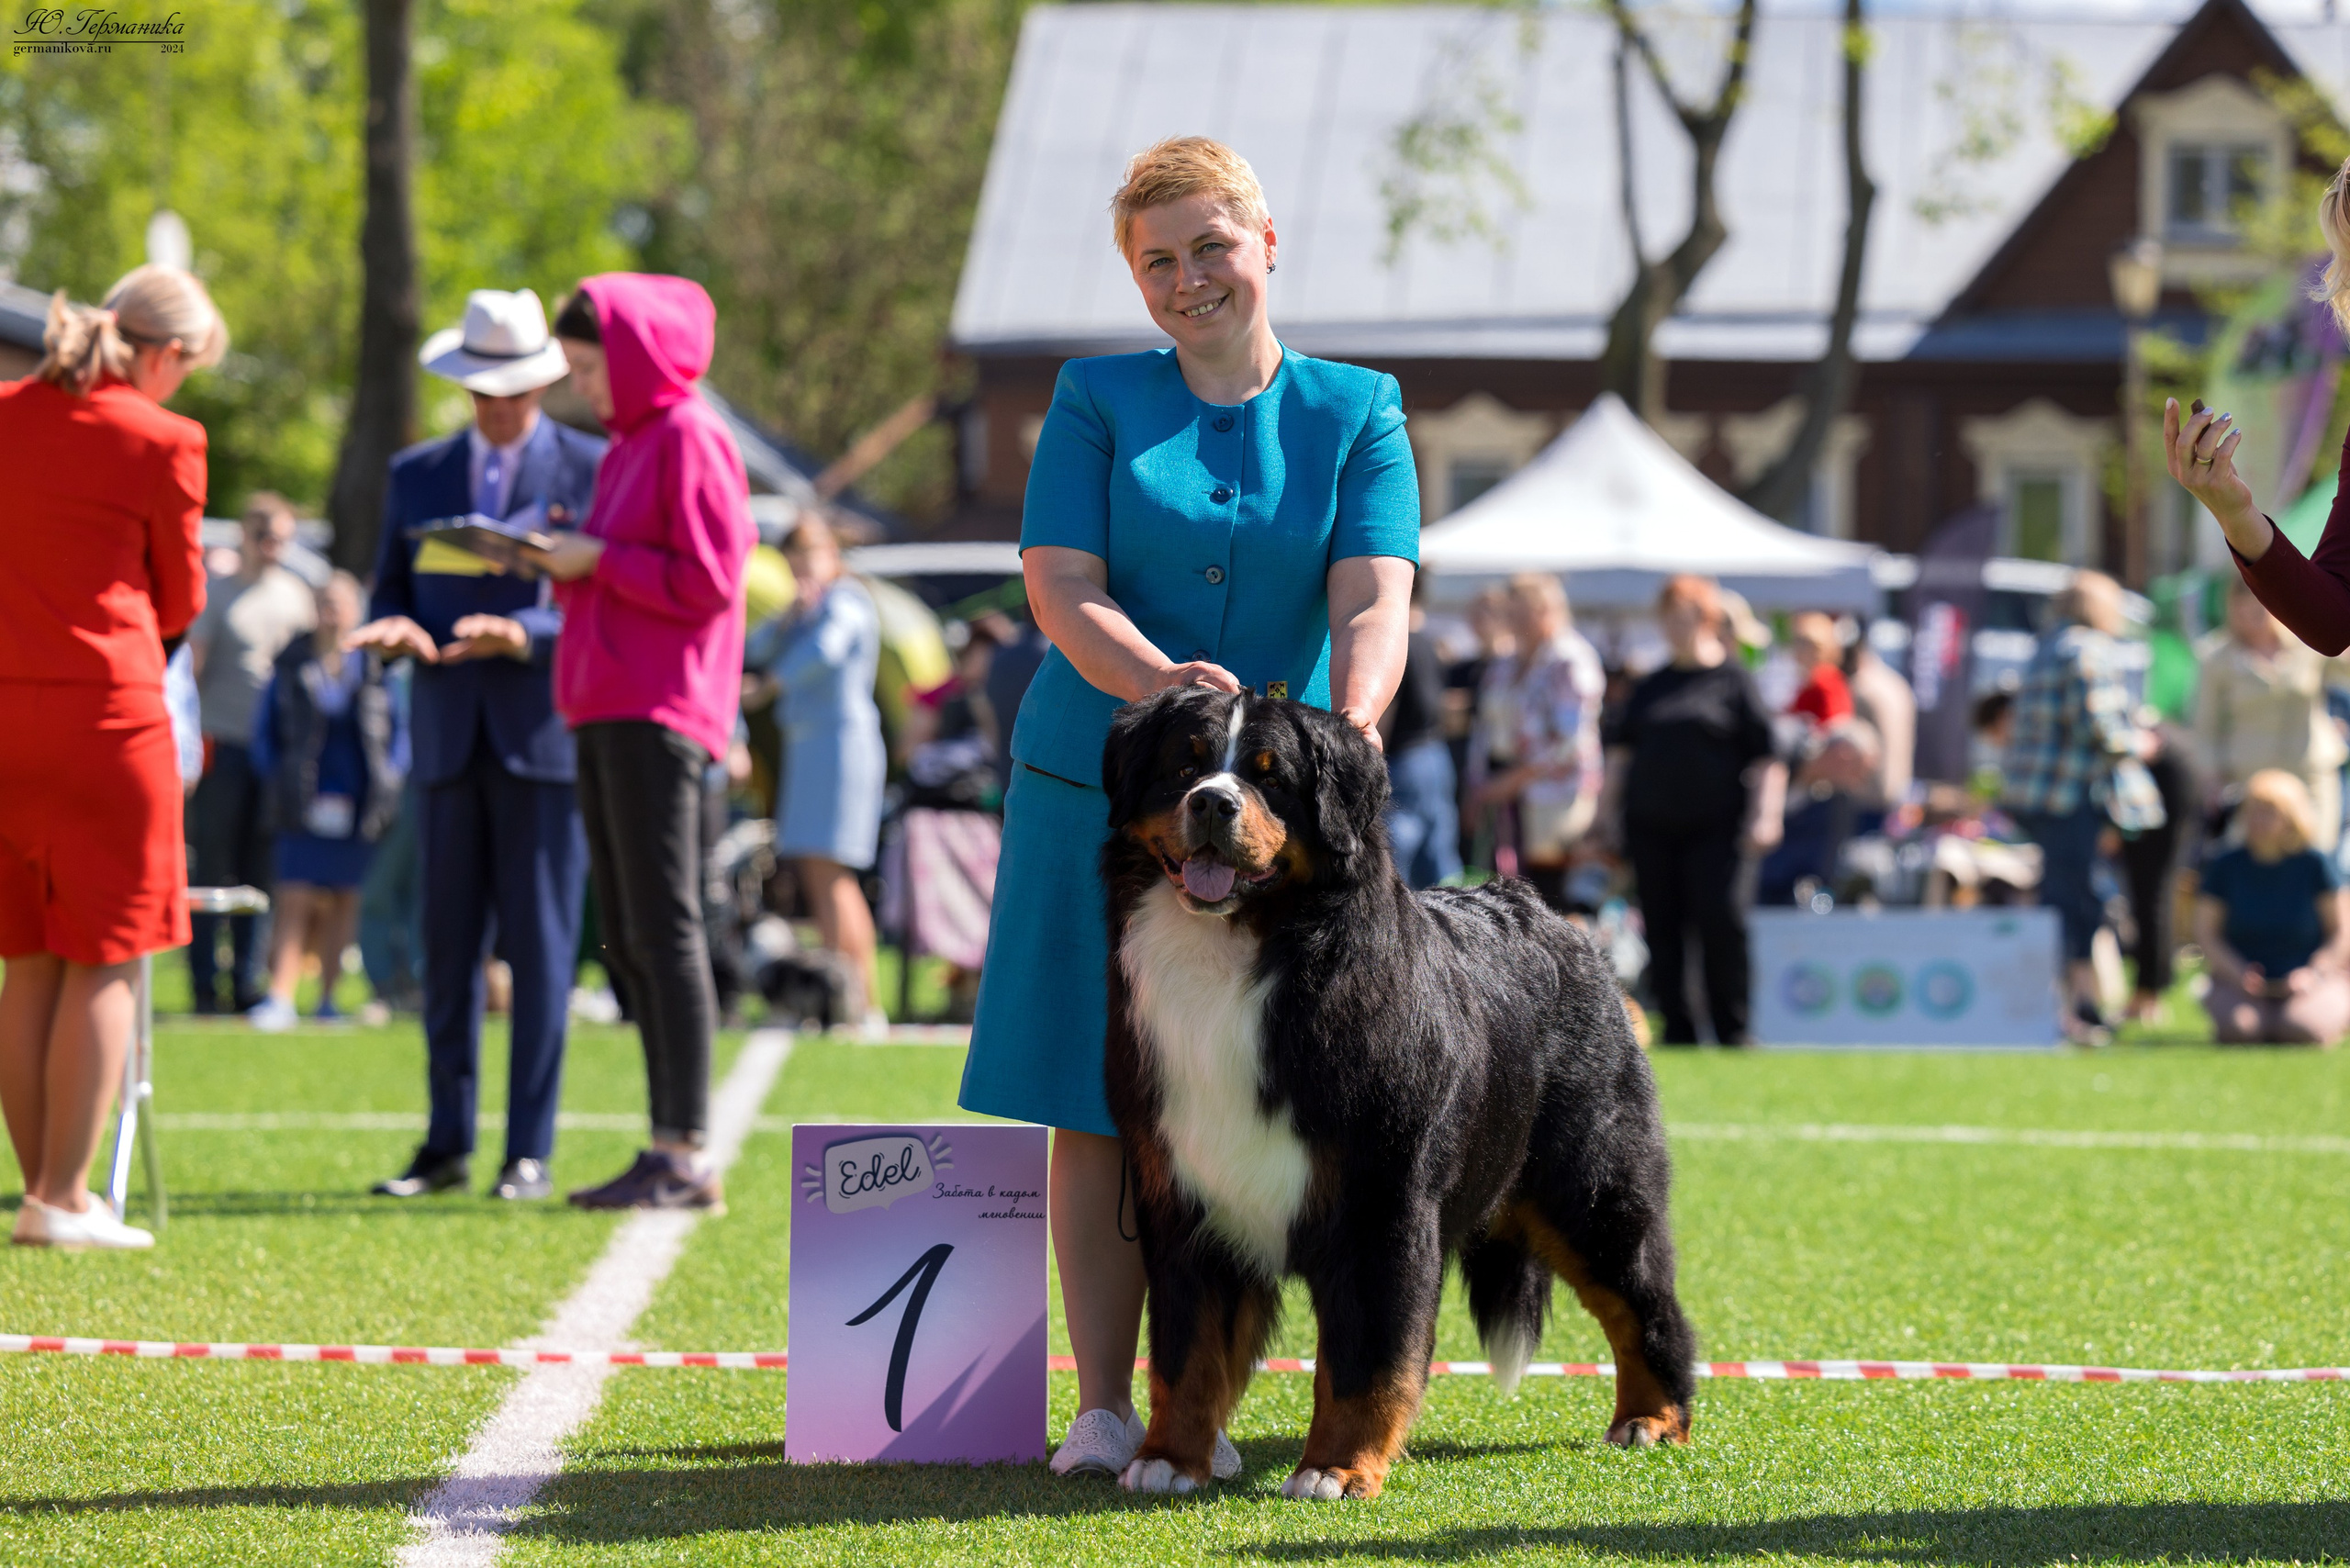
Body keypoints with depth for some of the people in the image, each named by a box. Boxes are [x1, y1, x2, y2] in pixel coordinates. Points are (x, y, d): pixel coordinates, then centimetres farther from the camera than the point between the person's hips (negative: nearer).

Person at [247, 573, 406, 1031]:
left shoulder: (377, 668, 4)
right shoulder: (293, 667, 4)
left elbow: (401, 733, 11)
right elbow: (265, 732, 11)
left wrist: (384, 783, -2)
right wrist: (281, 782, -1)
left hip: (359, 805, 1)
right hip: (306, 806, -1)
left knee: (343, 900, 4)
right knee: (295, 897, -8)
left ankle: (329, 997, 10)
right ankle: (280, 996, -11)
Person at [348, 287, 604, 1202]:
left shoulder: (591, 470, 2)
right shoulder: (417, 476, 14)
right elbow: (389, 594, 15)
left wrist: (522, 634, -19)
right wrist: (394, 631, -9)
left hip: (545, 738, -4)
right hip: (448, 739, 4)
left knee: (540, 948, -4)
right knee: (448, 947, 5)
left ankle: (530, 1154, -1)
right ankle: (447, 1145, 11)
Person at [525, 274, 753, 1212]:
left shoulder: (689, 438, -8)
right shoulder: (629, 443, 21)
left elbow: (707, 580, -15)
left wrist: (597, 560, -10)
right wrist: (563, 563, 8)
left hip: (657, 714, -10)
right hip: (607, 713, 10)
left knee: (664, 932, -11)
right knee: (628, 942, 7)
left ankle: (688, 1157, -12)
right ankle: (667, 1153, 8)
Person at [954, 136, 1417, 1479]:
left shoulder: (1358, 412, 5)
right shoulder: (1097, 402, 4)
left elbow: (1373, 600, -8)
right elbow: (1062, 588, -7)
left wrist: (1352, 728, -29)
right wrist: (1162, 683, -27)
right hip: (1095, 793, 0)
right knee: (1095, 1108, 0)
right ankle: (1103, 1404, 6)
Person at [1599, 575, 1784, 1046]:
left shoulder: (1733, 680, 2)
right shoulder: (1652, 686, 16)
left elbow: (1766, 759, -1)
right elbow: (1622, 750, 22)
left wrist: (1765, 817, -9)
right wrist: (1609, 805, 14)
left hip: (1715, 829, -5)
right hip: (1651, 826, 5)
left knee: (1719, 922, -10)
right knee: (1662, 928, 2)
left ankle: (1733, 1029, 0)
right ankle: (1677, 1029, 8)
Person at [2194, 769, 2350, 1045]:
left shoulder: (2315, 865, -4)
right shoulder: (2225, 866, 0)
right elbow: (2206, 933, 3)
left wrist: (2310, 973, -17)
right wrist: (2239, 972, -14)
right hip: (2241, 982, 0)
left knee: (2302, 1030, -31)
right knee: (2240, 1028, -33)